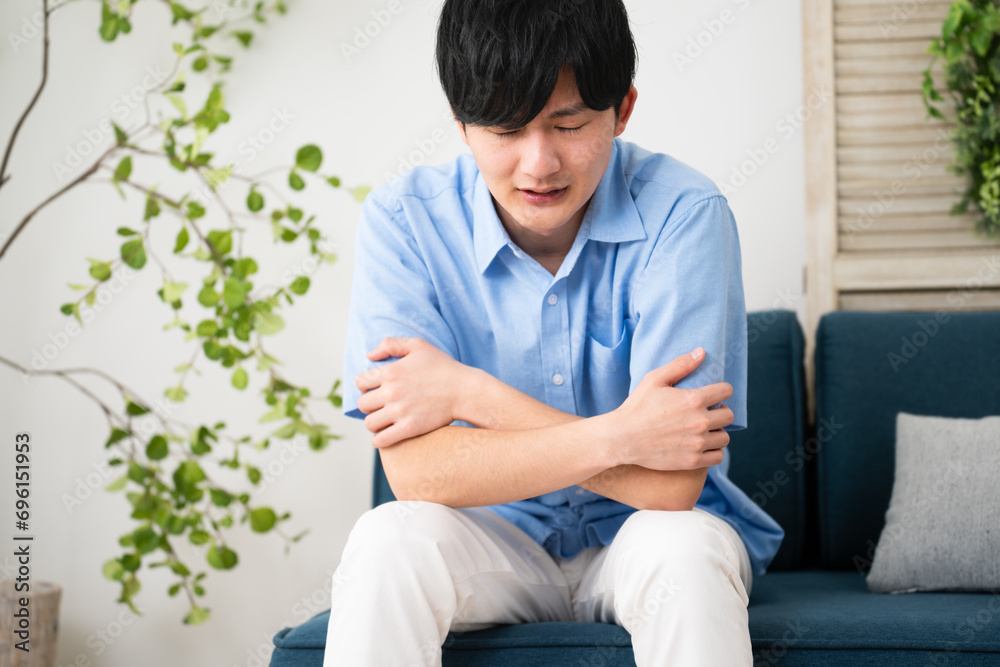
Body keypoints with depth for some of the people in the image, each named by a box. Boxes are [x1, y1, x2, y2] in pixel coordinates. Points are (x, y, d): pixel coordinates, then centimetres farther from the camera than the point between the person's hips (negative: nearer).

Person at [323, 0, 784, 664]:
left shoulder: (684, 215, -19)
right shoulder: (404, 222, -14)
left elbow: (670, 485, -25)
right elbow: (414, 471, -23)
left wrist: (469, 393, -22)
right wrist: (614, 436, -31)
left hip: (638, 539, -1)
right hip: (493, 539, 1)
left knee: (686, 548, -34)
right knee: (386, 542, -30)